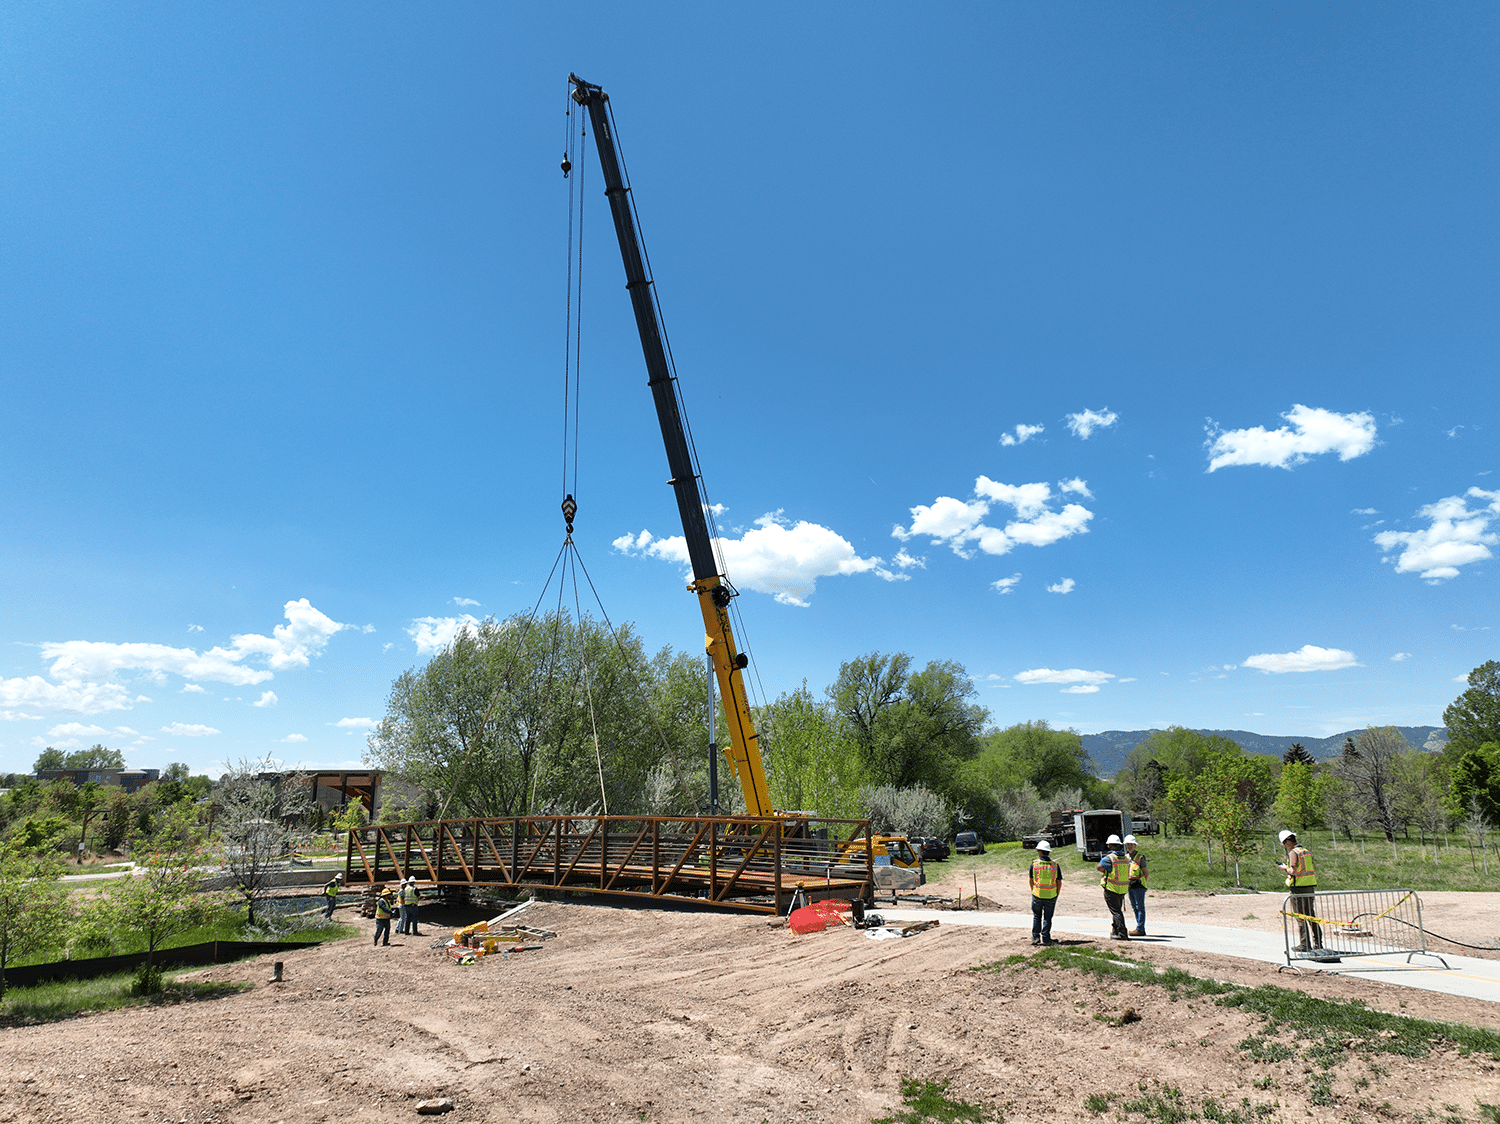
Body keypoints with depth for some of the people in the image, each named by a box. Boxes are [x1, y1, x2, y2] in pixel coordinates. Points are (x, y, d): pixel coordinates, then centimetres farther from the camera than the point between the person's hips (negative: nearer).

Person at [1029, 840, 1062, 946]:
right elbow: (1059, 883, 1)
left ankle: (1035, 937, 11)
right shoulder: (1055, 865, -2)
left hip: (1037, 895, 0)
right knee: (1047, 917, 12)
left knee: (1036, 916, 15)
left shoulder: (1034, 863, -5)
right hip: (1051, 896, 1)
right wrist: (1056, 895, 13)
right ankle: (1045, 938, 12)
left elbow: (1031, 880, 3)